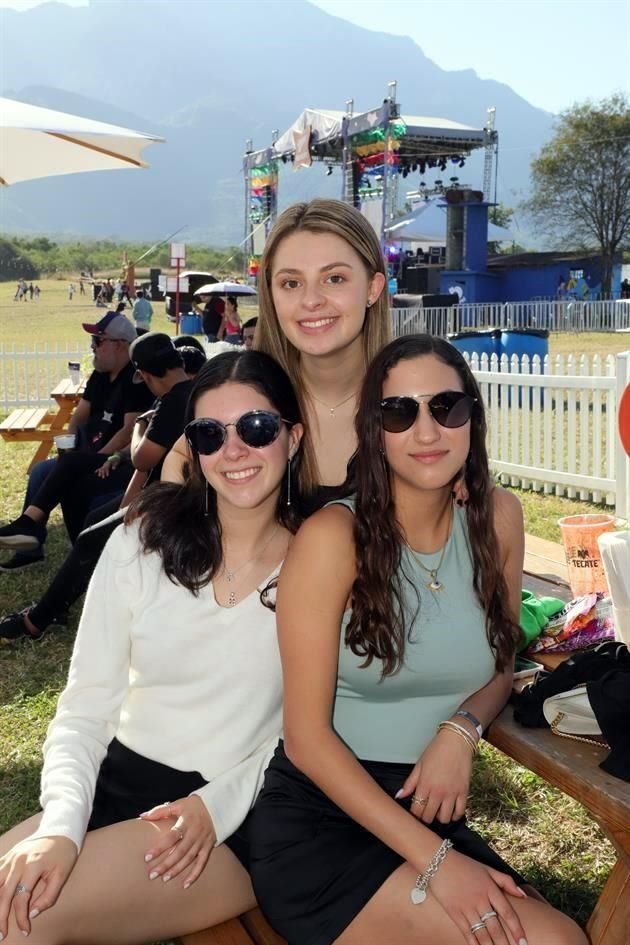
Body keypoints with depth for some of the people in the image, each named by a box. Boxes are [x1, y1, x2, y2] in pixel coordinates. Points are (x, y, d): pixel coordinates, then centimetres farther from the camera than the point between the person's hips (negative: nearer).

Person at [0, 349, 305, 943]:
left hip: (242, 816, -3)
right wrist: (61, 823, -18)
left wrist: (219, 806, -17)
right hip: (116, 783, 4)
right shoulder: (143, 542, 1)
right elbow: (84, 710, -2)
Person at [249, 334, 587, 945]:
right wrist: (436, 861, -19)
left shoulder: (498, 517, 0)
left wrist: (461, 730, -7)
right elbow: (306, 737, -14)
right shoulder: (333, 536, -14)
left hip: (430, 814, 5)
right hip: (318, 825, -5)